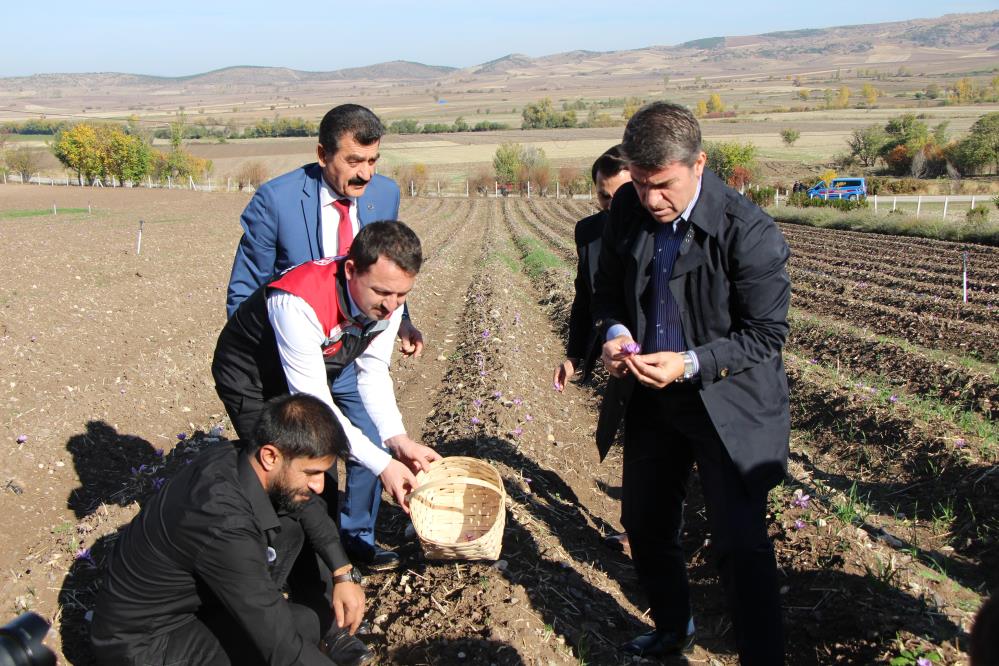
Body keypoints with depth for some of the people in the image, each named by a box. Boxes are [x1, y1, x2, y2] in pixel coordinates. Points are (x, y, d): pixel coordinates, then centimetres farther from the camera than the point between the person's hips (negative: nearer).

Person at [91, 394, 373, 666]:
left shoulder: (237, 456, -14)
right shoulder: (223, 523, -36)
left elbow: (309, 506, 6)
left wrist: (343, 573, -3)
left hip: (194, 593, 8)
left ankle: (330, 636, 7)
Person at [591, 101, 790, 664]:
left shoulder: (750, 233, -23)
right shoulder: (628, 209, -6)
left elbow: (766, 334, -17)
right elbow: (609, 288, 7)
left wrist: (692, 363, -30)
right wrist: (616, 332, -14)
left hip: (729, 405, -6)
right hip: (649, 400, 6)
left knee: (740, 545, -5)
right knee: (645, 524, 20)